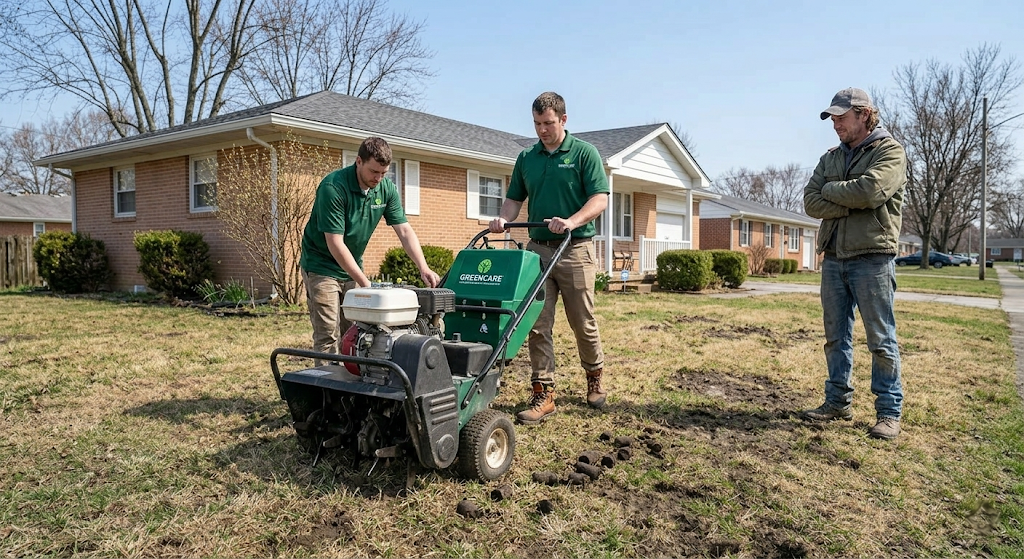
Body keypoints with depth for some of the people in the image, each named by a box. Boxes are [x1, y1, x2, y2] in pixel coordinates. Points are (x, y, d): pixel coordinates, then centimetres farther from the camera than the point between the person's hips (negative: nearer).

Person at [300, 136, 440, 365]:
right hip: (321, 266, -6)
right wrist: (365, 283, -27)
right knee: (328, 335, -7)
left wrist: (423, 268, -21)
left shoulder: (387, 188, -7)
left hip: (352, 267, 6)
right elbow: (335, 243, -26)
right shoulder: (333, 187, -26)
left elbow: (404, 230, -6)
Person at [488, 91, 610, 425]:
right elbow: (515, 198, 17)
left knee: (583, 323, 6)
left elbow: (600, 199, -8)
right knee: (538, 325, -1)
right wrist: (503, 219, -5)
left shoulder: (584, 153, -1)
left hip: (575, 249, -3)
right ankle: (543, 394, 5)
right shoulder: (526, 158, 13)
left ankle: (595, 379, 29)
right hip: (538, 248, 4)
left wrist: (572, 221, -25)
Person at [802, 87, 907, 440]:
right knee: (836, 338, 11)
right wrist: (853, 203, -11)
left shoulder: (889, 151, -2)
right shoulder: (831, 158, 15)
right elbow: (810, 203, 2)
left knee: (880, 339, -1)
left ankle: (889, 411, 8)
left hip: (872, 258, -6)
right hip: (833, 258, 6)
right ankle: (838, 401, 21)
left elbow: (870, 191, -21)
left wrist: (830, 190, -5)